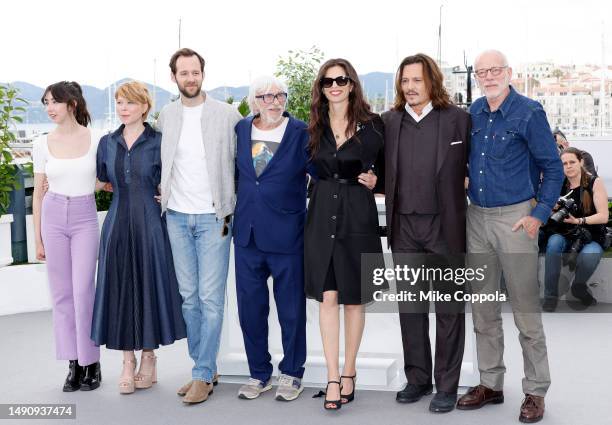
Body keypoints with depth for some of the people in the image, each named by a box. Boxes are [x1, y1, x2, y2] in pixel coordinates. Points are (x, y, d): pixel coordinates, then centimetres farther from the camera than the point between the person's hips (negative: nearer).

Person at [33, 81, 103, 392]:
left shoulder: (96, 141, -2)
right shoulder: (42, 145, 3)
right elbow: (38, 194, 7)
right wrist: (37, 238, 7)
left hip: (85, 217, -2)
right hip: (54, 217, 2)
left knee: (83, 292, -5)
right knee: (61, 293, 5)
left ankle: (91, 363, 10)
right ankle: (74, 364, 14)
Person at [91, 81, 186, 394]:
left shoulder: (158, 142, -1)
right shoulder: (108, 143, 10)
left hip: (149, 224, -3)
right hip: (117, 224, 3)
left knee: (149, 285, 2)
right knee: (120, 288, 3)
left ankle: (148, 359, 16)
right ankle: (128, 363, 13)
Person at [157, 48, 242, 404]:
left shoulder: (227, 114, -3)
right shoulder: (166, 116, 7)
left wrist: (232, 210, -4)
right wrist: (162, 192, 7)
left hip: (213, 217, -4)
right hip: (177, 216, 4)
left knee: (211, 298, -4)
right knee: (189, 296, 9)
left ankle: (203, 375, 5)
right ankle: (205, 367, 20)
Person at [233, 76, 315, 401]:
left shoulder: (301, 132, -4)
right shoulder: (241, 130, 7)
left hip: (286, 236, -4)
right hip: (247, 234, 4)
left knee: (291, 309, 7)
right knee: (250, 307, 11)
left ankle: (292, 374, 25)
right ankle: (259, 374, 27)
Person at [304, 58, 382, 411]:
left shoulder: (372, 124, -1)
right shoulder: (315, 127, 7)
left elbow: (386, 166, 8)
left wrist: (375, 180, -10)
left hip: (358, 216, -2)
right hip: (322, 216, 2)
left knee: (354, 298, 6)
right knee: (327, 298, -2)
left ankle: (349, 373, 20)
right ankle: (333, 378, 4)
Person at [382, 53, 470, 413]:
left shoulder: (458, 119, -3)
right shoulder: (390, 121, 7)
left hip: (445, 225, -3)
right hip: (404, 225, 4)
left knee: (449, 308, 4)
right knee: (411, 305, 11)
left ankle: (447, 385, 15)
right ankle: (418, 378, 25)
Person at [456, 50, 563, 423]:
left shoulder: (529, 112, -7)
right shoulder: (474, 112, 9)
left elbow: (553, 168, -6)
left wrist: (539, 215, -12)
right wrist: (465, 182, 8)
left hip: (515, 218, -6)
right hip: (477, 217, 6)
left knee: (526, 309, -2)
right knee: (484, 309, 11)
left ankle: (536, 392, 10)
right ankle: (491, 383, 24)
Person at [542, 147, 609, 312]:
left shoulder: (594, 183, -5)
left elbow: (603, 216, -12)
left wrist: (579, 221, -26)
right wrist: (552, 209, -19)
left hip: (591, 237, -3)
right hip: (565, 236, 3)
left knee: (588, 256, -36)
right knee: (554, 241, -32)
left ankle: (579, 286, -1)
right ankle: (550, 294, -23)